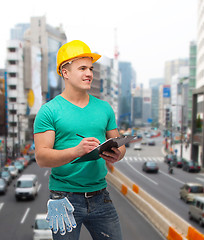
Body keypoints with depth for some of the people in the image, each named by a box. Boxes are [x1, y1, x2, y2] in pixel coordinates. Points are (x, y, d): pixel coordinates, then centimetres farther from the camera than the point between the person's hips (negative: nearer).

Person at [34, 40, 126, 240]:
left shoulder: (104, 108, 9)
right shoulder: (49, 111, -6)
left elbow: (119, 144, 12)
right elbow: (41, 157, -12)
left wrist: (116, 155, -11)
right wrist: (76, 151, -28)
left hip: (100, 196, 4)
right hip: (65, 198, -4)